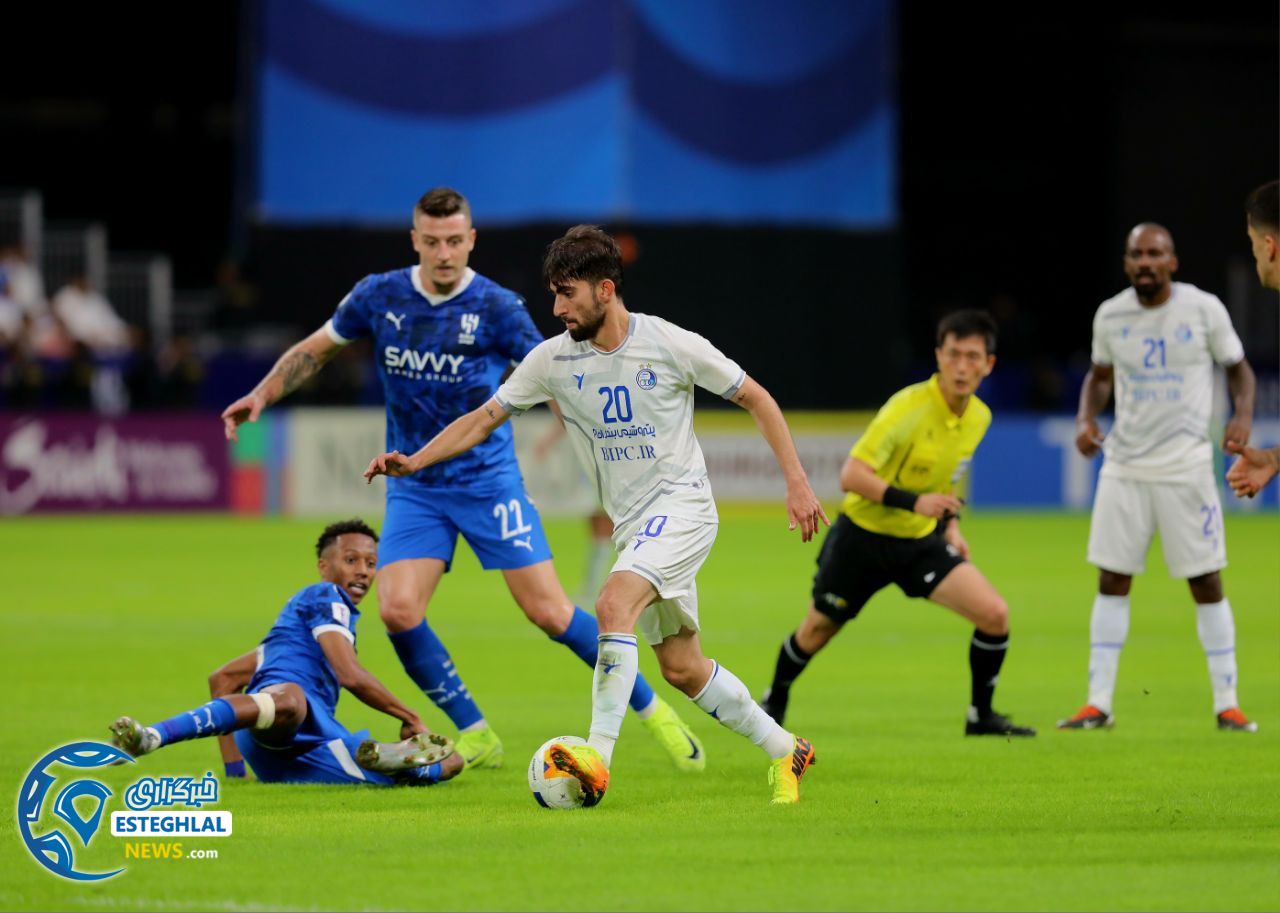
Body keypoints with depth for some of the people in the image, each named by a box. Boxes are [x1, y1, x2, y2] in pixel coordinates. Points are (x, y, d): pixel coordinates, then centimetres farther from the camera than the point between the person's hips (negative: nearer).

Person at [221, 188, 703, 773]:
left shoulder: (497, 308, -9)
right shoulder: (380, 296, 0)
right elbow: (314, 351, 14)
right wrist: (262, 395, 2)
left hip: (487, 479, -3)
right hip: (414, 487, 3)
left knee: (548, 612, -8)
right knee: (397, 610, -16)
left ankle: (651, 709, 10)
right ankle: (476, 738, 1)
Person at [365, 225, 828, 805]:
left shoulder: (672, 345, -12)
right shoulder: (555, 359, -1)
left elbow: (756, 399, -2)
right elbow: (485, 419, 4)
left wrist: (796, 484, -5)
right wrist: (413, 461, -9)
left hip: (682, 503, -6)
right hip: (632, 524, 6)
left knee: (614, 604, -29)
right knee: (682, 668, 9)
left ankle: (598, 757, -35)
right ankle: (786, 752, 27)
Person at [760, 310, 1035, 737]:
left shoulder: (979, 417, -3)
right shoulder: (908, 408, -26)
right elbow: (851, 475, -30)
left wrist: (950, 521, 9)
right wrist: (913, 502, -38)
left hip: (921, 542, 5)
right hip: (863, 535, -5)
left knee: (994, 613, -13)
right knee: (817, 630, 13)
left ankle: (981, 716, 4)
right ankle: (775, 699, 43)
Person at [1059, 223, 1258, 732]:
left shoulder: (1204, 309, -7)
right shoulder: (1110, 316, 1)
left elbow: (1238, 367, 4)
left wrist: (1243, 414, -15)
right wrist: (1085, 419, -1)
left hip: (1185, 469, -3)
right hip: (1124, 469, 3)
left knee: (1206, 584, -1)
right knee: (1112, 582, 2)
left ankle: (1226, 705, 6)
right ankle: (1098, 704, 7)